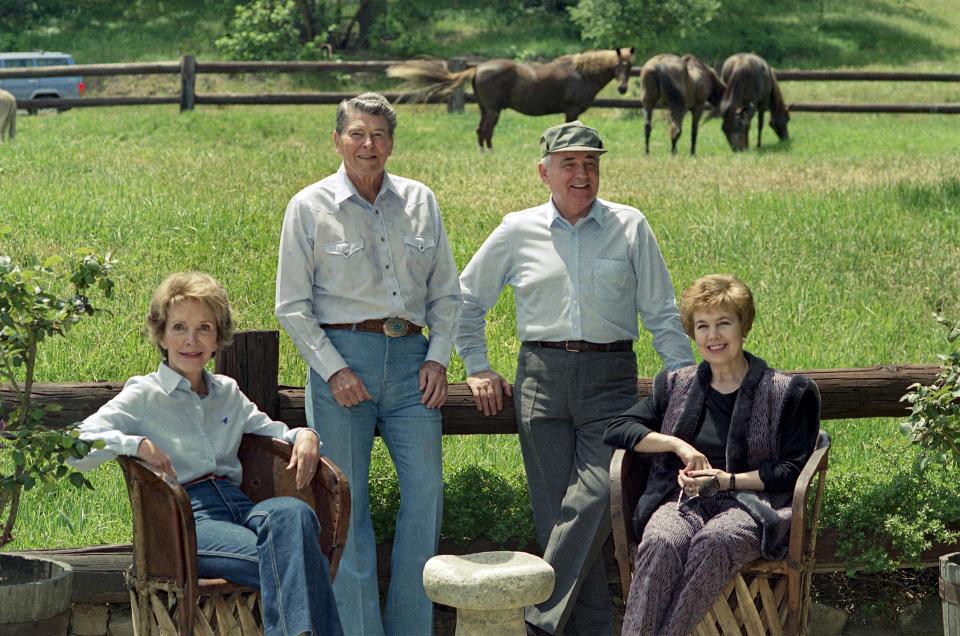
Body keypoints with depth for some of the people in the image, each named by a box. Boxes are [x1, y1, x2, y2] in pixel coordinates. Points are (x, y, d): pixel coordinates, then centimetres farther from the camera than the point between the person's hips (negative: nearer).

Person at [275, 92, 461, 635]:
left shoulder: (421, 202, 11)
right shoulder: (310, 207, 2)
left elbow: (446, 292, 16)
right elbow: (293, 306, 1)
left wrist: (438, 358, 2)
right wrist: (332, 368, -8)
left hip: (409, 357, 3)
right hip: (342, 354, -3)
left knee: (426, 490, -4)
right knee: (346, 500, -3)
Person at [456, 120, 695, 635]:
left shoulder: (630, 228, 6)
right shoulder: (518, 232, 8)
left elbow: (661, 313, 9)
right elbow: (466, 299, 21)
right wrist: (477, 368, 14)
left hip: (609, 379, -1)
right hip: (542, 379, 2)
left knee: (594, 500, -17)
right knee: (556, 511, 0)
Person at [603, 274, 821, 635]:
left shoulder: (784, 392, 10)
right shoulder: (676, 385, 21)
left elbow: (792, 470, 4)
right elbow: (616, 430, 13)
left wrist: (727, 480, -8)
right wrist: (679, 445, -3)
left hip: (749, 502, -2)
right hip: (683, 498, 2)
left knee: (714, 541, -39)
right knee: (661, 543, -35)